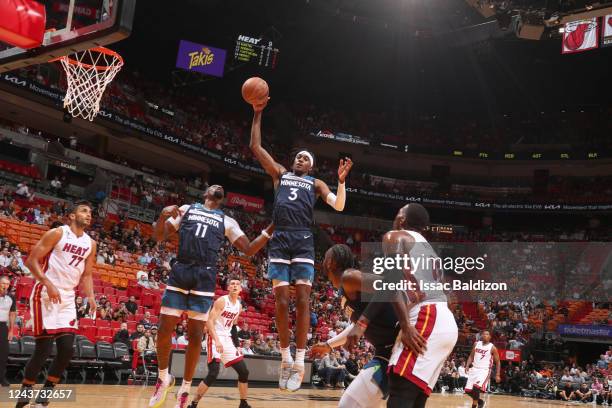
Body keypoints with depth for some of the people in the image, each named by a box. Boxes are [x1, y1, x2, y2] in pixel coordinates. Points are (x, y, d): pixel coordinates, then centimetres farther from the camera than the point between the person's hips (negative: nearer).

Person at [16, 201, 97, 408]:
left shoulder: (90, 243, 10)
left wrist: (90, 296, -1)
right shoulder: (57, 233, -7)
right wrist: (48, 284, -21)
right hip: (45, 294, -6)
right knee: (44, 348, -9)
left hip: (67, 298, 6)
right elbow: (32, 261, -9)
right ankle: (25, 391, 8)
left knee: (67, 350, -1)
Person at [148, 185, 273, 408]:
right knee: (165, 330, -3)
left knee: (195, 335, 0)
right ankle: (163, 378, 20)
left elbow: (248, 249, 12)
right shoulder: (186, 209, 16)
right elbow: (159, 237, 12)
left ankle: (185, 389, 13)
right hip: (179, 272, 0)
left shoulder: (227, 221, 17)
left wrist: (270, 230, 1)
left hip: (204, 277, 0)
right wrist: (163, 216, -7)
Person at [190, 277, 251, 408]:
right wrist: (217, 341, -31)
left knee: (244, 371, 5)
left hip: (227, 339, 8)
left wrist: (237, 346, 17)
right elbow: (209, 321, -20)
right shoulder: (222, 301, -13)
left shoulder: (239, 305, 10)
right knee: (213, 373, -20)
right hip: (215, 338, -8)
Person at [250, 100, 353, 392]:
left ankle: (299, 361, -7)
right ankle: (285, 358, 8)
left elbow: (339, 206, 6)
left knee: (302, 299, -9)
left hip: (303, 241, -1)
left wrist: (341, 181, -8)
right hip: (279, 240, 1)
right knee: (281, 300, -3)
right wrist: (258, 115, 13)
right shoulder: (280, 174, 23)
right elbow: (255, 147, 17)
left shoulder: (316, 183, 19)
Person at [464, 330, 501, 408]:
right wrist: (467, 366, -2)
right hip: (474, 369, 5)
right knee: (468, 390, 2)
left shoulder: (492, 348, -6)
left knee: (476, 387, -25)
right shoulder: (476, 344, 7)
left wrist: (497, 375, -6)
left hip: (484, 370, -5)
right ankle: (480, 401, 27)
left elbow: (497, 362, -1)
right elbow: (471, 356, 13)